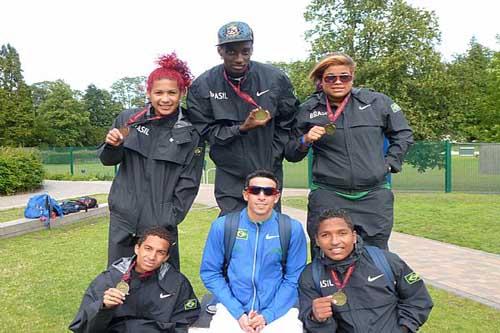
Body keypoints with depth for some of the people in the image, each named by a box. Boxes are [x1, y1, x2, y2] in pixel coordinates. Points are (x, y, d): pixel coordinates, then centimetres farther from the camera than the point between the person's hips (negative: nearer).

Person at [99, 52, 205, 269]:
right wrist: (112, 146, -11)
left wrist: (168, 221, -7)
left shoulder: (191, 133, -4)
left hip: (161, 224, -2)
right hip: (123, 218, 2)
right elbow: (108, 160, 11)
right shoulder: (128, 119, 1)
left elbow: (188, 184, -2)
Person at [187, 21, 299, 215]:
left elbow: (286, 124, 4)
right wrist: (242, 128, -19)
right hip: (230, 178, -1)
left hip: (269, 175, 1)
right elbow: (205, 131, -6)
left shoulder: (275, 78, -5)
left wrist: (272, 159, -2)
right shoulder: (202, 86, -7)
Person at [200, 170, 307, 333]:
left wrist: (267, 316, -10)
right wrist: (238, 313, -8)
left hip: (280, 310, 0)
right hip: (233, 308, 0)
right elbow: (210, 272, -1)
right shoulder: (222, 226, -5)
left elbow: (294, 278, -2)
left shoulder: (292, 229, -6)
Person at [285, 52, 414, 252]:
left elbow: (403, 134, 16)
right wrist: (305, 140, -8)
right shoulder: (308, 110, 4)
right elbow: (290, 154, 10)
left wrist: (389, 164, 6)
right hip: (327, 198, 0)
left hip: (374, 196, 1)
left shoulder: (377, 102, 5)